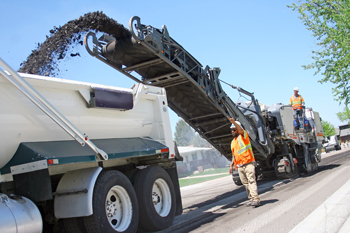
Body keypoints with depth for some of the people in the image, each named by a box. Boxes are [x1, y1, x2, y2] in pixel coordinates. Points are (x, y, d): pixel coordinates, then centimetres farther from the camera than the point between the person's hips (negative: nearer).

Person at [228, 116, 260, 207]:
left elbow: (241, 130, -22)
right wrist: (231, 165, 18)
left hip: (248, 163, -7)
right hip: (239, 166, 7)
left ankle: (256, 199, -16)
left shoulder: (243, 136, 1)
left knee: (251, 181, -12)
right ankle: (251, 198, 10)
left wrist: (234, 122, -39)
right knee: (245, 183, 5)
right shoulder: (233, 142, 21)